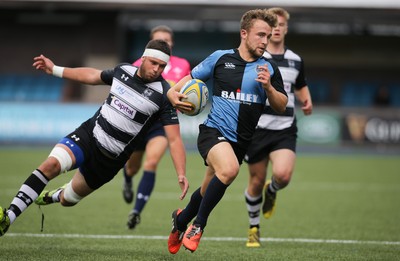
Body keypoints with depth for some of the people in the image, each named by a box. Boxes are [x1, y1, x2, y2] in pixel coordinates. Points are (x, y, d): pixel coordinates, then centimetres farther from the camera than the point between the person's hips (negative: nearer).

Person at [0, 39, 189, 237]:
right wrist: (55, 70, 24)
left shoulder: (163, 95, -16)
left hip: (109, 159, -2)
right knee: (51, 164, -26)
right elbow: (92, 75, 20)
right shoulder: (123, 70, -1)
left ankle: (51, 196, 50)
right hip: (88, 133, 2)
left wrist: (181, 175, -29)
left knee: (67, 200, 11)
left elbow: (174, 139, -17)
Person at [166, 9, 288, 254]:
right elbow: (191, 78, 9)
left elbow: (281, 106, 5)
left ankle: (181, 220, 46)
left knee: (209, 192, 14)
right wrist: (174, 93, -11)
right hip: (213, 130, -4)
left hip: (240, 141, 4)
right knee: (229, 169, -34)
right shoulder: (220, 58, -1)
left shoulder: (269, 69, 5)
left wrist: (268, 87, -14)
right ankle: (198, 225, -16)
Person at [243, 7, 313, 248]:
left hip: (285, 130, 2)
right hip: (257, 128, -2)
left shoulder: (295, 60, 9)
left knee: (283, 174, -21)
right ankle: (254, 229, 27)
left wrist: (307, 101, 5)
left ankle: (271, 192, 17)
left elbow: (301, 86, 26)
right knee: (257, 182, 5)